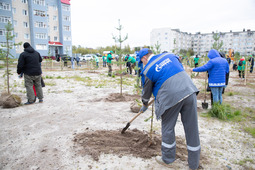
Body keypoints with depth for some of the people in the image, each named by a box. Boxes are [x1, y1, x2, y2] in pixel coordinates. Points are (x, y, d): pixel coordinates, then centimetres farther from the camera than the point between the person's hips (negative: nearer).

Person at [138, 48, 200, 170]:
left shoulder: (147, 70, 4)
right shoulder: (169, 55, 17)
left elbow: (146, 91, 15)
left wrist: (144, 105, 32)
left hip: (171, 97, -5)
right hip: (189, 92, 6)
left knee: (168, 127, 14)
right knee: (192, 128, 12)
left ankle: (167, 159, 30)